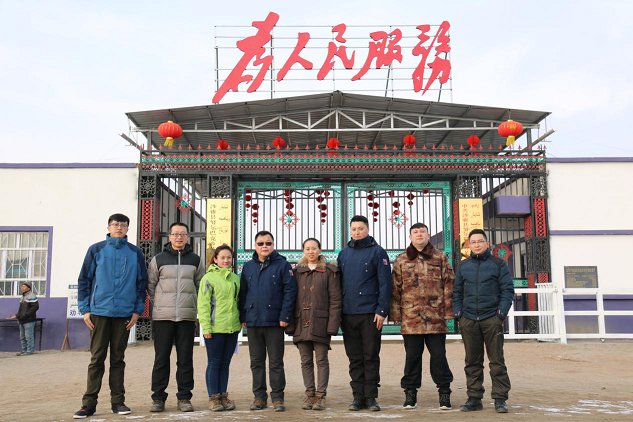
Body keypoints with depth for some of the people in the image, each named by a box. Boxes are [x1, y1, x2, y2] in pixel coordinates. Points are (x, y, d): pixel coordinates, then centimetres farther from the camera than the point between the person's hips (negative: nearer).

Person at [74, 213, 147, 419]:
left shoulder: (135, 253, 7)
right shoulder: (96, 250, 4)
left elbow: (142, 283, 9)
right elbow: (84, 280, 5)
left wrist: (137, 310, 2)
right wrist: (85, 309, -1)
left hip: (124, 313, 1)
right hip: (99, 312, -1)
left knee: (118, 358, 8)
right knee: (97, 358, 1)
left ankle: (118, 401, 14)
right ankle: (89, 402, 7)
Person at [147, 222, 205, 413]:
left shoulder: (196, 260, 11)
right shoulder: (158, 259, 6)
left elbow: (200, 286, 16)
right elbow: (150, 285, 11)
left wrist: (194, 306, 10)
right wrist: (159, 304, 6)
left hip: (187, 316, 1)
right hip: (162, 317, -1)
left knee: (185, 359, 3)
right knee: (161, 358, 2)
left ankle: (184, 397, 11)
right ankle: (158, 398, 10)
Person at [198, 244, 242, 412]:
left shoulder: (235, 278, 12)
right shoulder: (209, 278, -4)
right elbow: (203, 304, -7)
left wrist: (240, 322, 10)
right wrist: (206, 327, -13)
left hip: (232, 328, 5)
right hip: (215, 328, -5)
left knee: (225, 363, 11)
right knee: (214, 363, 2)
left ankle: (223, 395, 18)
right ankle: (213, 397, 10)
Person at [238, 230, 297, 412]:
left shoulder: (282, 265, -2)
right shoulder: (248, 267, 10)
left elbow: (290, 291, -7)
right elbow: (242, 293, 12)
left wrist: (284, 316, -13)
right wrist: (243, 317, 5)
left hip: (274, 321, -4)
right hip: (253, 322, 4)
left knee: (276, 362, 4)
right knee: (256, 362, 10)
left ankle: (277, 397, 13)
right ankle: (259, 396, 20)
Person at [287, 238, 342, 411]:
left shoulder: (329, 271, 0)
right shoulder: (297, 271, 11)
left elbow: (335, 300, -3)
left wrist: (332, 325, -11)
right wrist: (290, 324, 2)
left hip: (320, 323, -4)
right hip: (301, 322, 4)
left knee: (321, 359, 0)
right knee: (306, 360, 8)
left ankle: (321, 395, 7)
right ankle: (309, 394, 17)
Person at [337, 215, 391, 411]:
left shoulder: (377, 252, -1)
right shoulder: (343, 254, 12)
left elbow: (384, 283, -5)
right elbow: (339, 283, 14)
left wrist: (382, 310, -12)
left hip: (370, 314, -4)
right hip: (348, 314, 4)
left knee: (371, 357, 3)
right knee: (355, 358, 8)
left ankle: (371, 397, 11)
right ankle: (358, 396, 15)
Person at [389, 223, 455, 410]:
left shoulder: (440, 258, 7)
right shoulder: (401, 260, 9)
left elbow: (449, 284, 5)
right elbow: (395, 289, 8)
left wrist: (448, 311, -1)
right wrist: (395, 314, 3)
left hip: (436, 317, -1)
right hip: (410, 316, 1)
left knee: (438, 355, 3)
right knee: (412, 356, 8)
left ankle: (444, 392, 16)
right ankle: (410, 392, 18)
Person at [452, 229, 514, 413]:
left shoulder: (498, 264, 3)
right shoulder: (463, 266, 13)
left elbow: (508, 290, 1)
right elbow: (457, 292, 15)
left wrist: (501, 314, -8)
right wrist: (458, 314, 4)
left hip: (492, 319, -3)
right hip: (468, 320, 3)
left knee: (497, 360, 0)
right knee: (472, 361, 7)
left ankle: (500, 399, 7)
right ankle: (474, 398, 14)